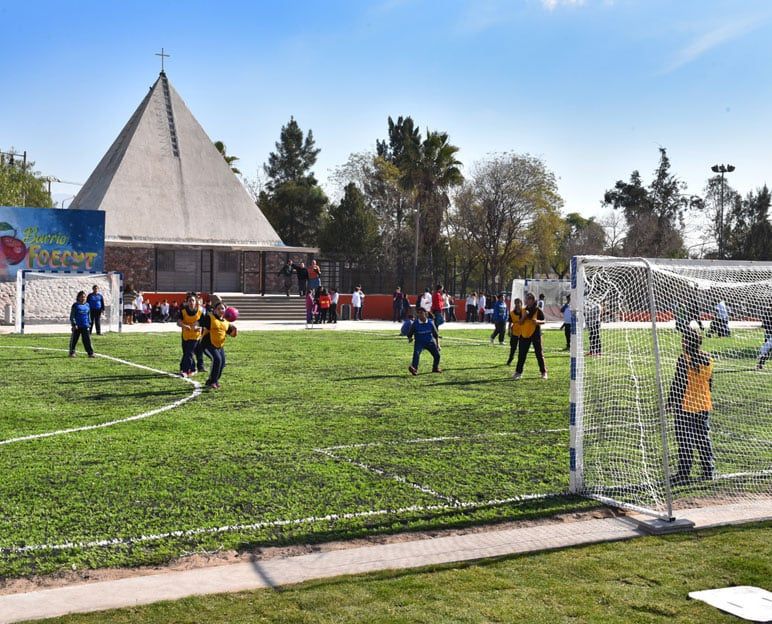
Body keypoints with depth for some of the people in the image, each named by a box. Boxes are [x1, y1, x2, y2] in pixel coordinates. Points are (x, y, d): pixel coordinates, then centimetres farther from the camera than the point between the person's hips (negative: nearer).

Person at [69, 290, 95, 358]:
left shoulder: (87, 305, 9)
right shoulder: (75, 305, -4)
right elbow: (72, 316, -6)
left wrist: (89, 323, 13)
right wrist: (74, 324, -14)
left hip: (85, 326, 3)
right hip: (77, 327, -3)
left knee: (87, 340, 1)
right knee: (74, 340, 6)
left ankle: (90, 353, 2)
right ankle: (72, 353, 16)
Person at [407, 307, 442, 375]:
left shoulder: (430, 322, -5)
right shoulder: (415, 323, -10)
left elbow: (436, 335, 6)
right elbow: (409, 334, -1)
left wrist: (437, 344, 5)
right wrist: (410, 338, -24)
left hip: (430, 342, 2)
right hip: (419, 342, -2)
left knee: (437, 355, -3)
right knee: (416, 353, -29)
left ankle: (435, 368, 25)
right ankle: (414, 369, -36)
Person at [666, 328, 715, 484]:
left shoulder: (684, 359, -16)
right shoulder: (707, 359, 4)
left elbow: (678, 383, -16)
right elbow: (710, 381, 13)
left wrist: (671, 402, -8)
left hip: (686, 406, -6)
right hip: (704, 405, 6)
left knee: (685, 441, -1)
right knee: (703, 439, 14)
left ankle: (683, 474, 1)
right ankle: (709, 471, 18)